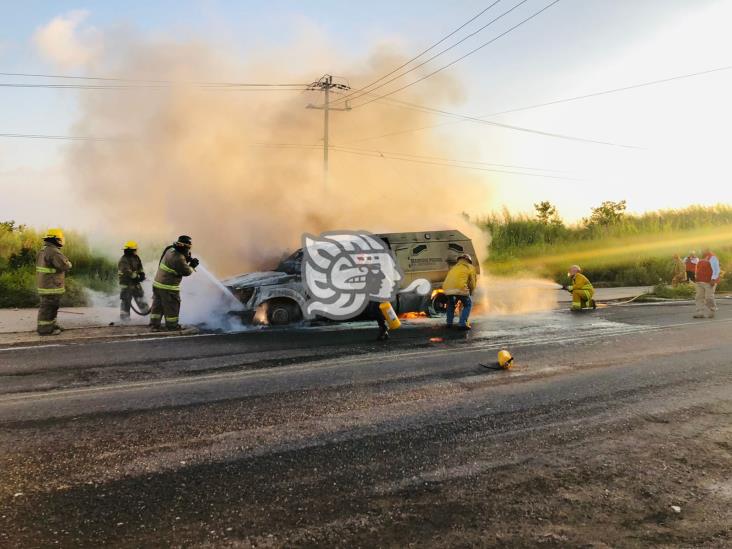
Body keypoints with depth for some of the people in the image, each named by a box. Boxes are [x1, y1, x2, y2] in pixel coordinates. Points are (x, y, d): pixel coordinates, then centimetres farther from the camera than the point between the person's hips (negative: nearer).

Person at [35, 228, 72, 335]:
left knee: (52, 305, 21)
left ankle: (52, 325, 32)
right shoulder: (53, 252, -20)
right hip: (51, 285, -10)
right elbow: (66, 266, -24)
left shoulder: (43, 250, 13)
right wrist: (67, 261, -2)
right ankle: (44, 329, 4)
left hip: (44, 283, 10)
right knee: (48, 306, -2)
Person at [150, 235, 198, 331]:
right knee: (172, 306, 7)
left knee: (157, 304, 15)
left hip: (157, 283, 9)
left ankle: (154, 324, 21)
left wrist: (188, 259, 4)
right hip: (168, 287, -9)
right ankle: (172, 325, 19)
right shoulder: (179, 259, -24)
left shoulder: (171, 250, 1)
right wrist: (192, 266, 6)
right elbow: (187, 272, -14)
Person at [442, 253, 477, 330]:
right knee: (468, 304, 18)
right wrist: (469, 294, 35)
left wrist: (456, 299, 49)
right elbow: (472, 283, 16)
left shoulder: (453, 268, 35)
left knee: (450, 303, 33)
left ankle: (449, 323, 27)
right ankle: (462, 324, 5)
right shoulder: (470, 267, 22)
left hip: (447, 289, 4)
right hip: (460, 288, -4)